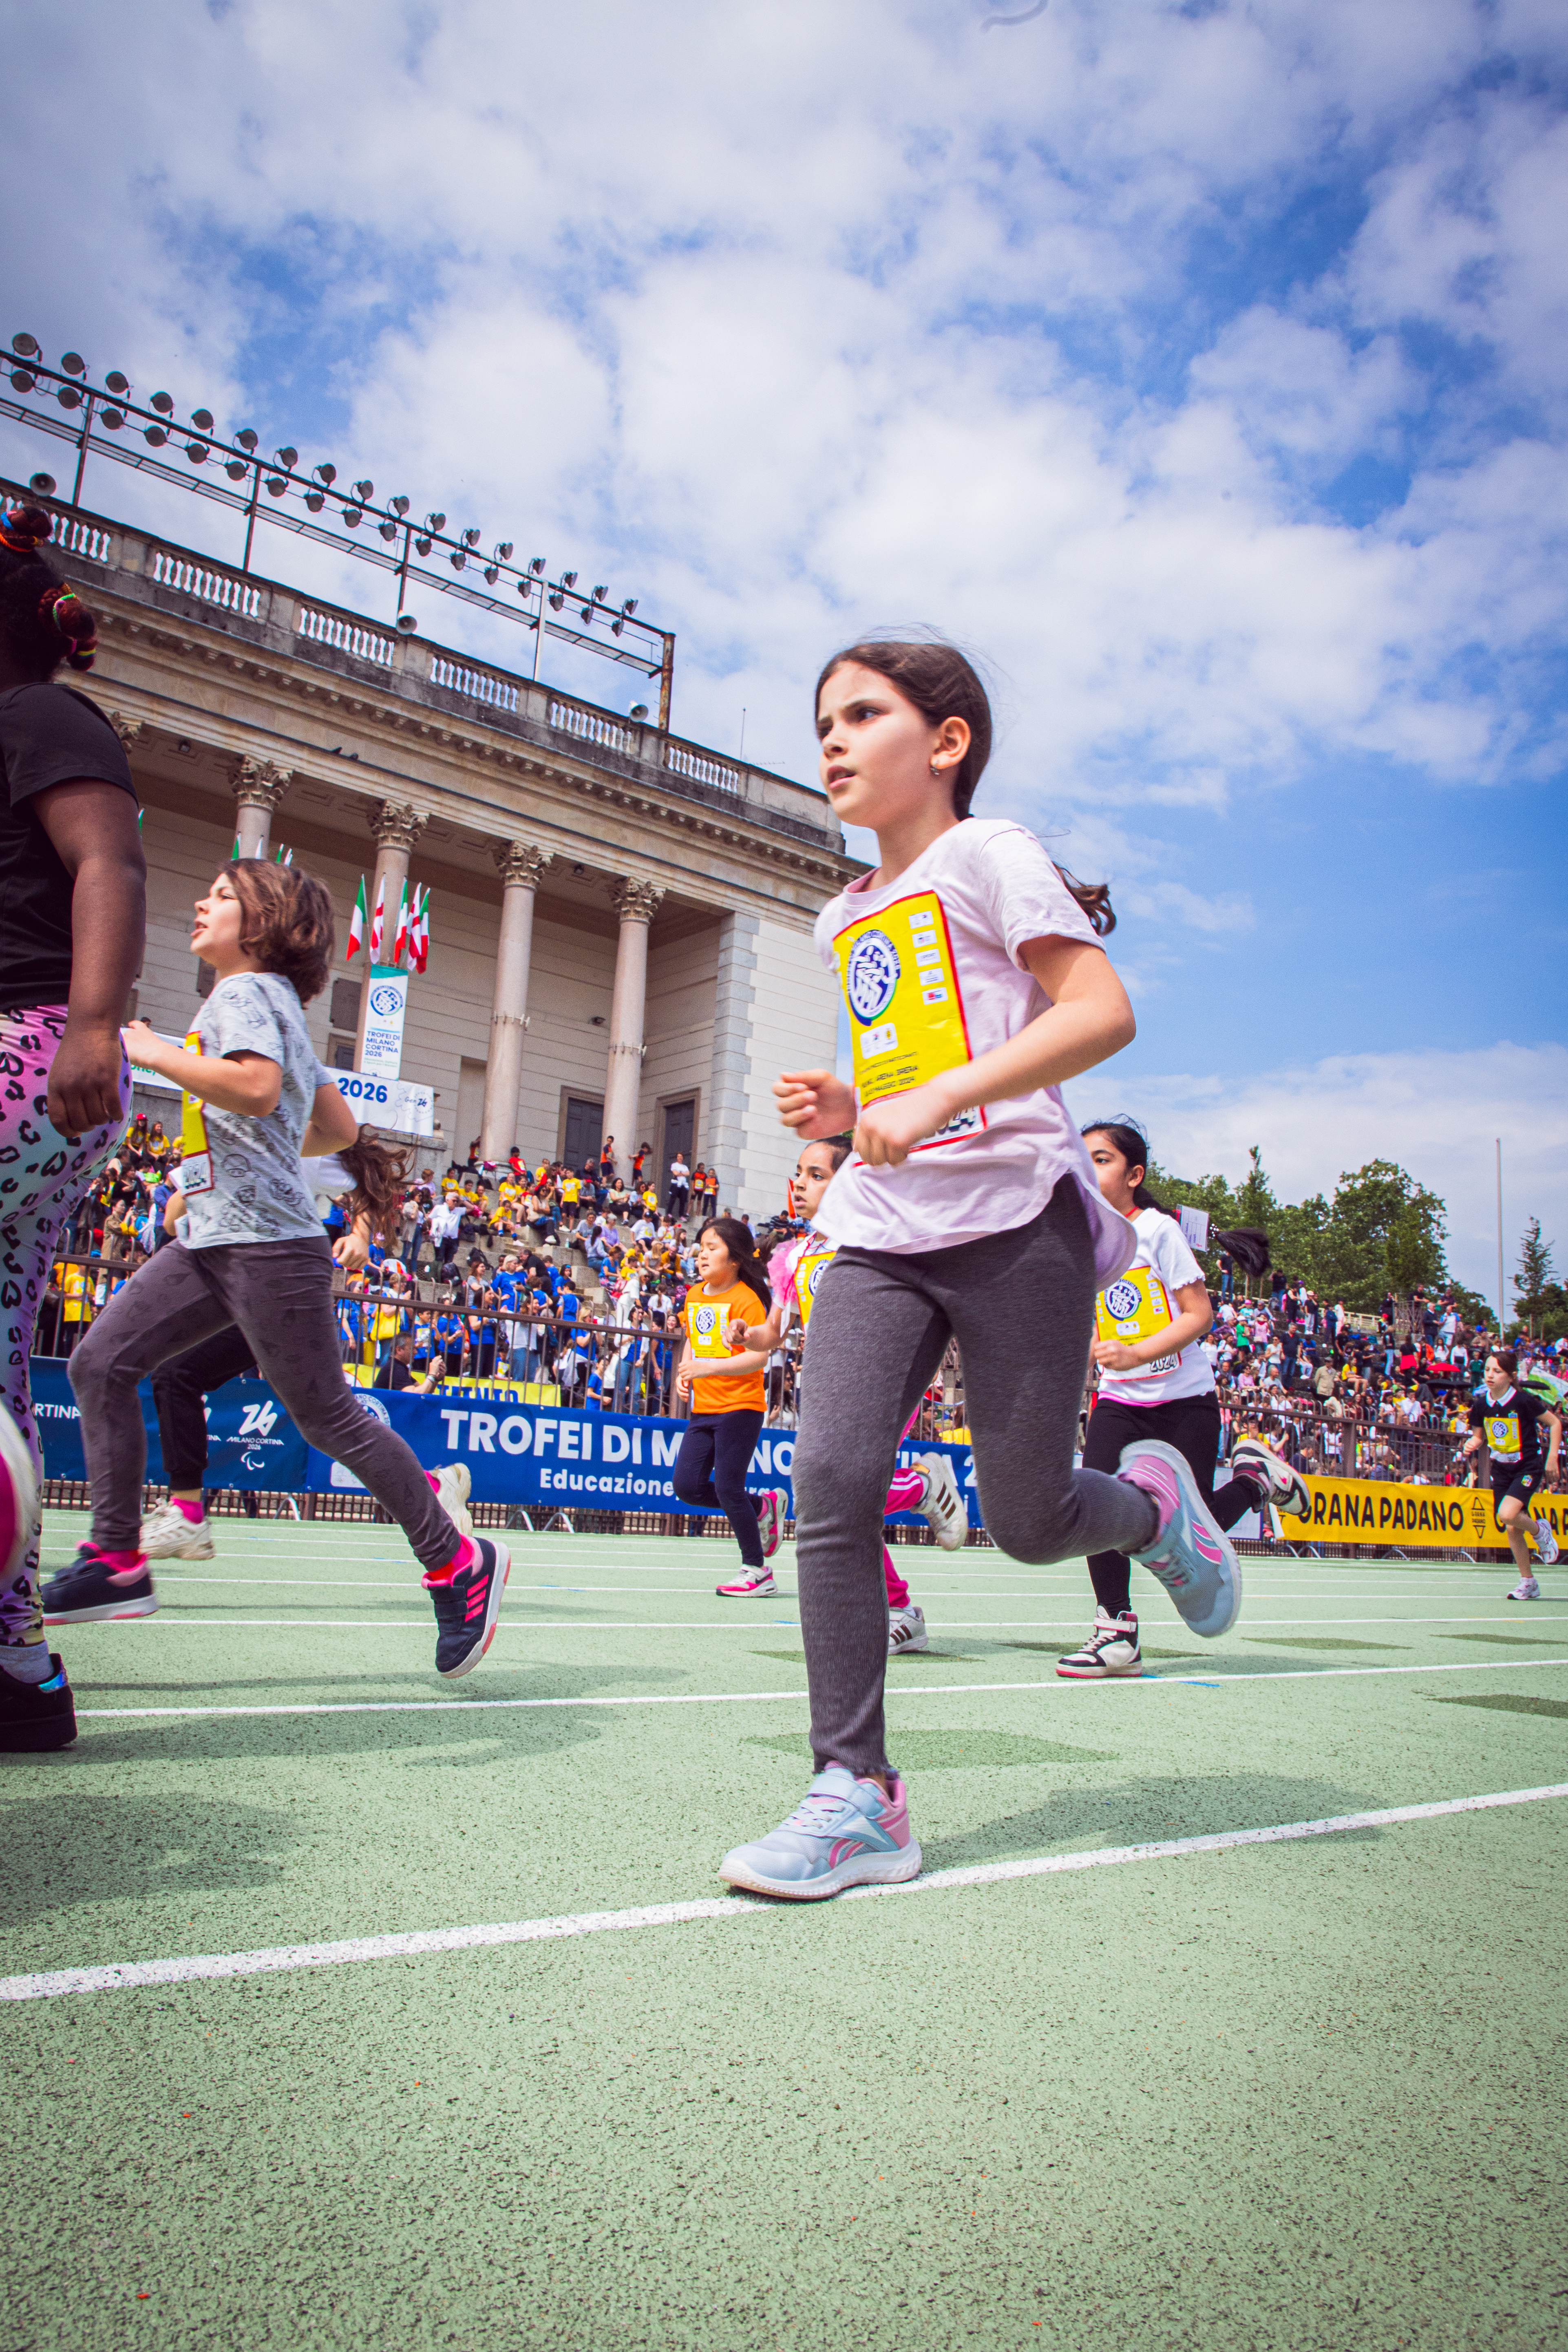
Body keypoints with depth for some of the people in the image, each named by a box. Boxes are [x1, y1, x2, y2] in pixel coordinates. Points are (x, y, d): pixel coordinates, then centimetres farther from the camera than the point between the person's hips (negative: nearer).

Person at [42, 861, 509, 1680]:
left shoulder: (243, 991, -6)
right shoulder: (271, 1000, 22)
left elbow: (258, 1088, -28)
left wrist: (152, 1051, -17)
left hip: (265, 1244, -10)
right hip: (214, 1240, 10)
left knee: (327, 1417, -6)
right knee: (101, 1363, 3)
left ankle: (459, 1563, 5)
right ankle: (118, 1562, 7)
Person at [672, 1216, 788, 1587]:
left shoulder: (745, 1299, -14)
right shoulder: (694, 1295, 10)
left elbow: (758, 1356, -21)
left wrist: (707, 1368, -28)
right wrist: (685, 1373, 7)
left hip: (739, 1407, -8)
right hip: (703, 1407, 8)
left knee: (728, 1488, -7)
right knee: (687, 1485, 2)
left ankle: (757, 1571, 9)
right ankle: (763, 1506, 23)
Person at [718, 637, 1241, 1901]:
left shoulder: (987, 853, -2)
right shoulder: (846, 921, 19)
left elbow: (1103, 1011, -15)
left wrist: (934, 1098, -24)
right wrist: (845, 1110, 8)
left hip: (1015, 1217, -6)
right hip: (880, 1232, 6)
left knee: (1028, 1521, -1)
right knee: (831, 1479, -12)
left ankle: (1153, 1502, 35)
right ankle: (858, 1794, -4)